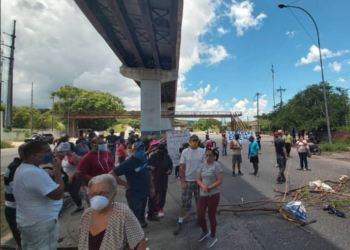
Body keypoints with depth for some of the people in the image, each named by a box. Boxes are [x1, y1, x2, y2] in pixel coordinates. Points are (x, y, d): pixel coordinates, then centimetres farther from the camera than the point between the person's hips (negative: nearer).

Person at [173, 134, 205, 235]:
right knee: (184, 202, 6)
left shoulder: (202, 151, -6)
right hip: (188, 180, -1)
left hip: (199, 180, 1)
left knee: (199, 201, 18)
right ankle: (180, 223, 20)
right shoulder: (185, 152, -8)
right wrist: (183, 181, -9)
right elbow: (182, 167, -6)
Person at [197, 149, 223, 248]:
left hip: (213, 195, -5)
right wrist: (203, 186, -13)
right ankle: (205, 232, 42)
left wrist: (209, 187, -19)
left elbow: (220, 181, -16)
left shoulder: (216, 165, -12)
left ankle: (213, 237, 35)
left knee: (211, 216, 10)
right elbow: (198, 179, 7)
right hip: (203, 195, 5)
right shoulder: (202, 165, 4)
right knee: (200, 217, 11)